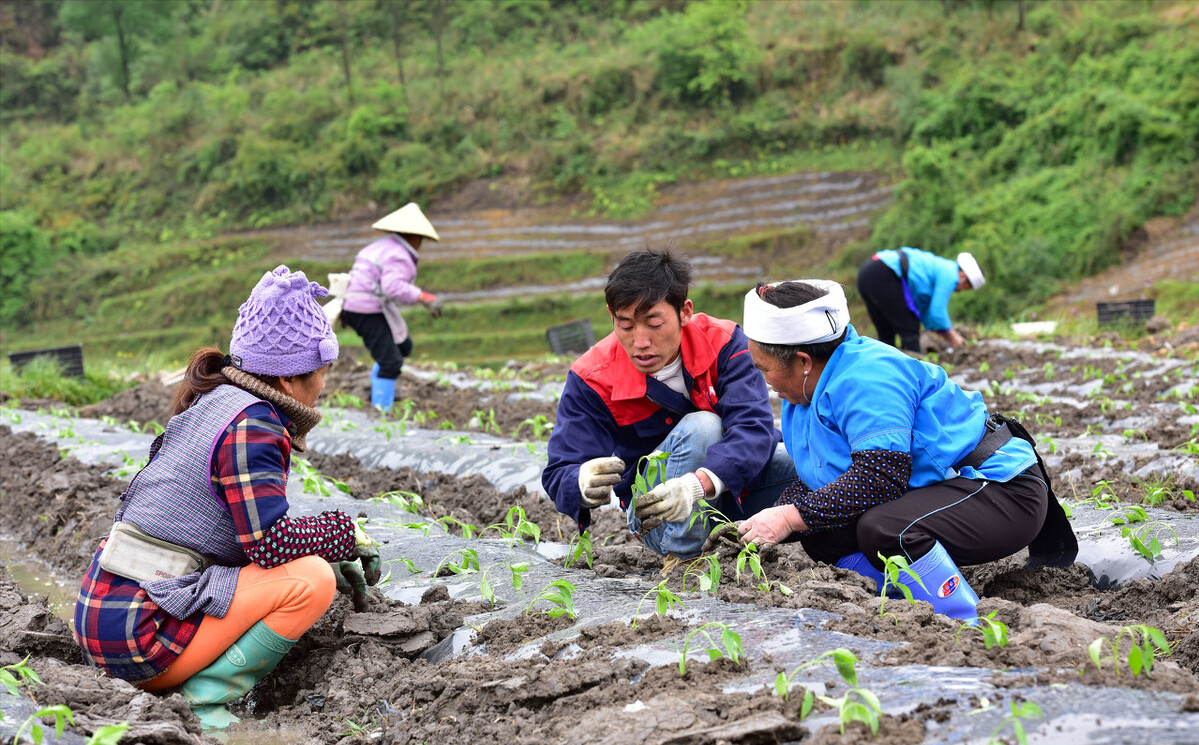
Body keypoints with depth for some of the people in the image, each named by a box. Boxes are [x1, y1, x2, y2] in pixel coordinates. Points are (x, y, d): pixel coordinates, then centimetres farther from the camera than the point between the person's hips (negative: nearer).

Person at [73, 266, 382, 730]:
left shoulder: (217, 404, 16)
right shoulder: (249, 425, -13)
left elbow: (253, 527, 24)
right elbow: (272, 543, -21)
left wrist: (322, 555, 14)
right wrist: (346, 533, -4)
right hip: (139, 633, -10)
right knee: (312, 581, -16)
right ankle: (204, 702, -11)